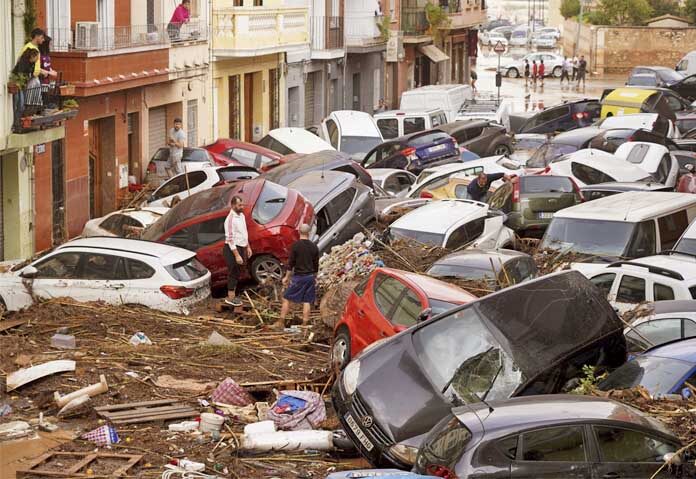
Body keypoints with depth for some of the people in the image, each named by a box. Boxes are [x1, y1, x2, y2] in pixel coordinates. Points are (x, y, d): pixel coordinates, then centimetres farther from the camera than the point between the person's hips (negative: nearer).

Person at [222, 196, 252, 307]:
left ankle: (232, 296, 24)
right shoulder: (230, 219, -21)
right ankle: (230, 298, 5)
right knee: (233, 273, -3)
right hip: (232, 249, -9)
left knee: (237, 274, 15)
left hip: (241, 248, 9)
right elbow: (230, 239, -23)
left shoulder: (241, 215, 8)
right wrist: (237, 255, -25)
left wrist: (248, 247, 18)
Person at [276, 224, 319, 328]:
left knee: (286, 298, 6)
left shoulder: (295, 245, -11)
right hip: (310, 277, 4)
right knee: (307, 301, 7)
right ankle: (304, 324, 8)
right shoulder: (314, 247, 2)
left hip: (298, 276, -4)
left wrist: (287, 277, 0)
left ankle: (281, 322, 5)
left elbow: (291, 263, -9)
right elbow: (316, 264, 9)